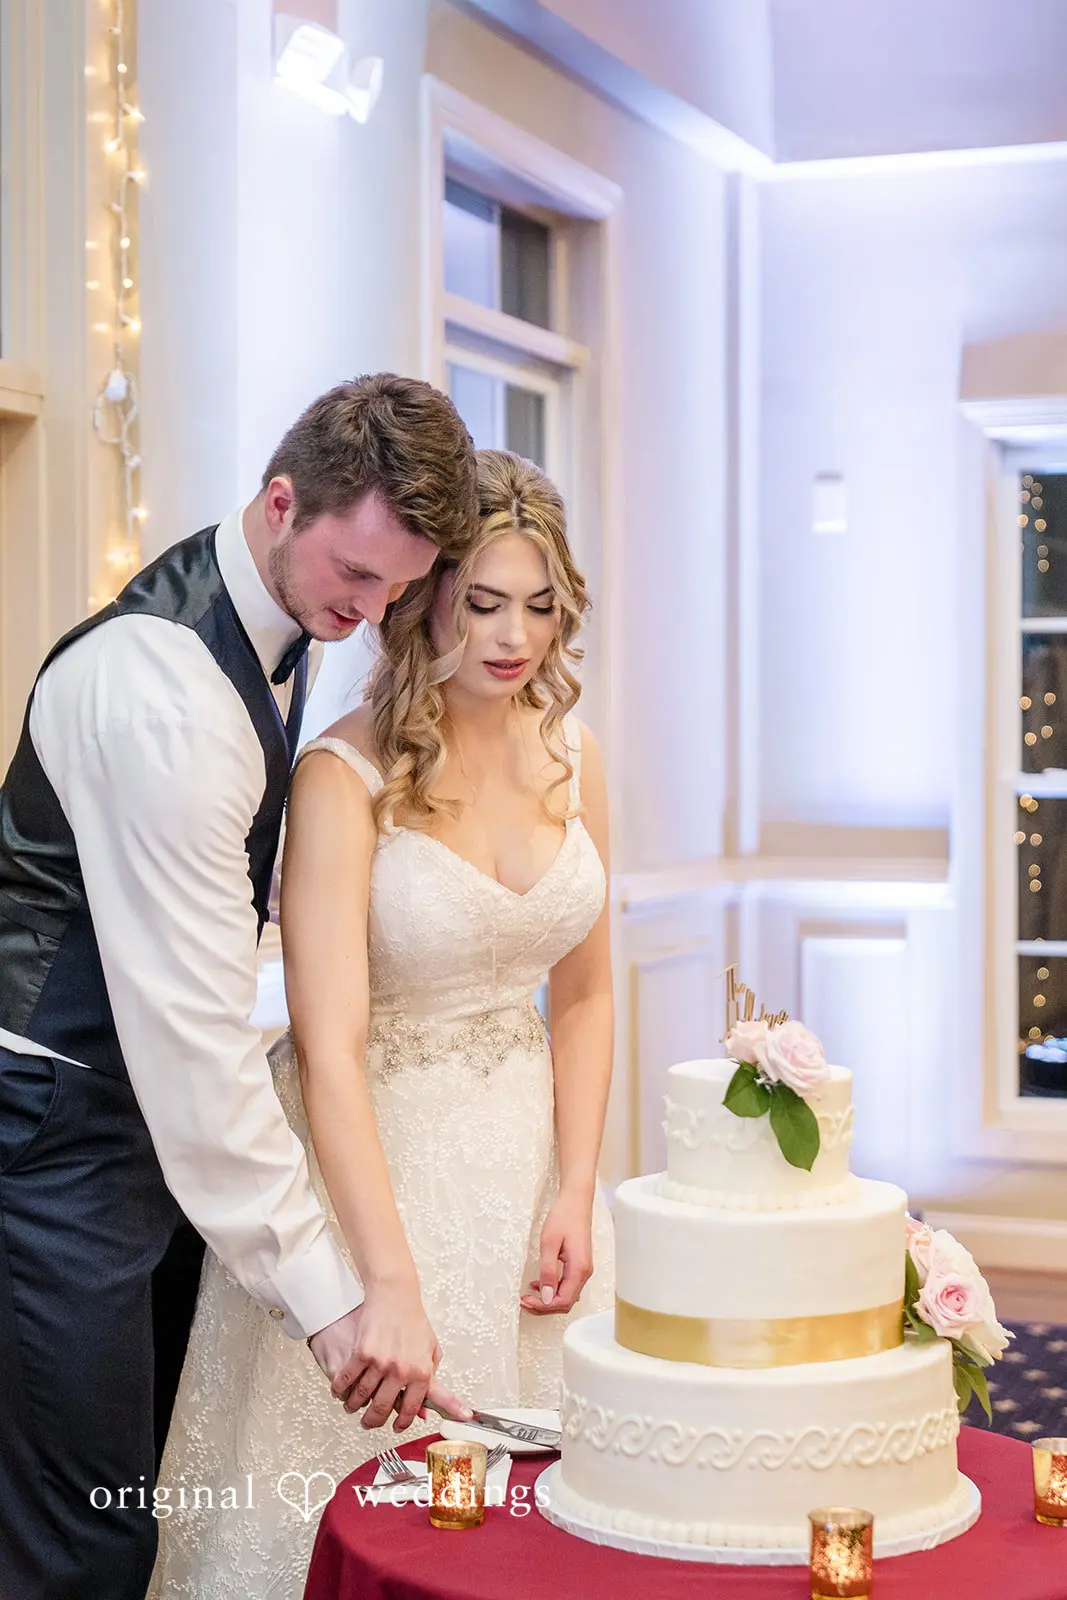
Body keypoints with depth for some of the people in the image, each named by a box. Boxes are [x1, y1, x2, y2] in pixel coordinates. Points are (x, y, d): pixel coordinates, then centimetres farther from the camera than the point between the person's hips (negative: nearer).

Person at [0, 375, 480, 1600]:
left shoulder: (278, 614, 3)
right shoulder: (165, 688, -27)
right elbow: (195, 1030, -28)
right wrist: (323, 1298, -26)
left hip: (146, 1092, 9)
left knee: (161, 1479, 17)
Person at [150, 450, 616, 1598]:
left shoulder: (569, 757, 1)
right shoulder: (346, 775, -18)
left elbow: (582, 994, 8)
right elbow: (328, 1046, -25)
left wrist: (574, 1197, -2)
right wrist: (390, 1285, -32)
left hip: (526, 1151, 5)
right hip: (372, 1158, -5)